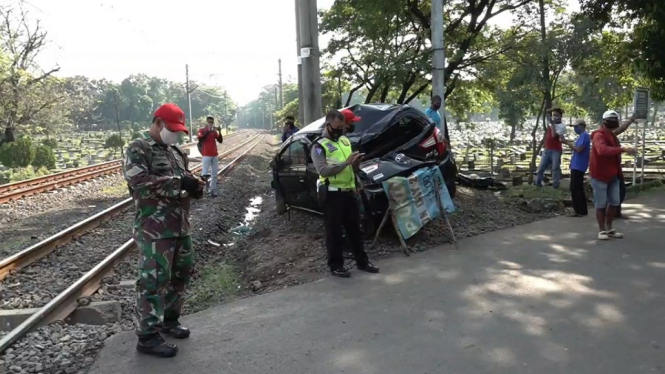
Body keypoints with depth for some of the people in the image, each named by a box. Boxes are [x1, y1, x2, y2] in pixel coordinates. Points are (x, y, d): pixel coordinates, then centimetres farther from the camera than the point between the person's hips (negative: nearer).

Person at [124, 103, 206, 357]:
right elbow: (139, 182, -23)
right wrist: (178, 181, -23)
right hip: (154, 228, -8)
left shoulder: (175, 152, 18)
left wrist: (194, 186, 1)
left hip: (180, 226, 9)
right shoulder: (138, 150, -8)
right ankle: (148, 336, 1)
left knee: (181, 273, 15)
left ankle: (169, 319, 32)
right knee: (154, 280, -6)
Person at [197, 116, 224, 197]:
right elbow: (200, 139, -21)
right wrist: (208, 131, -26)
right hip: (206, 155, -5)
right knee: (205, 173, -8)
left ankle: (213, 190, 11)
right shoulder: (202, 131, -2)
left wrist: (219, 132, -11)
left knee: (214, 174, 6)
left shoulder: (214, 131, 10)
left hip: (215, 155, 5)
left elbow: (220, 141, 3)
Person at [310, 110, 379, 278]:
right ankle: (336, 266, 12)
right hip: (332, 194, -7)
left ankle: (362, 261, 24)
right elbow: (323, 170, -23)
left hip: (349, 191, 7)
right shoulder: (319, 146, -10)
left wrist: (355, 162, -3)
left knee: (354, 228, 14)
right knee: (334, 231, 2)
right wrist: (346, 162, -26)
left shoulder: (345, 140, 13)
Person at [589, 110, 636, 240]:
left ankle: (609, 228, 25)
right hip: (600, 175, -9)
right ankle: (602, 230, 11)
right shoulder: (599, 136, -18)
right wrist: (623, 149, -47)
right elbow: (603, 150, -38)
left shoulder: (612, 135, 14)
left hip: (613, 175, 9)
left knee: (615, 202, 12)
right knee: (601, 204, 0)